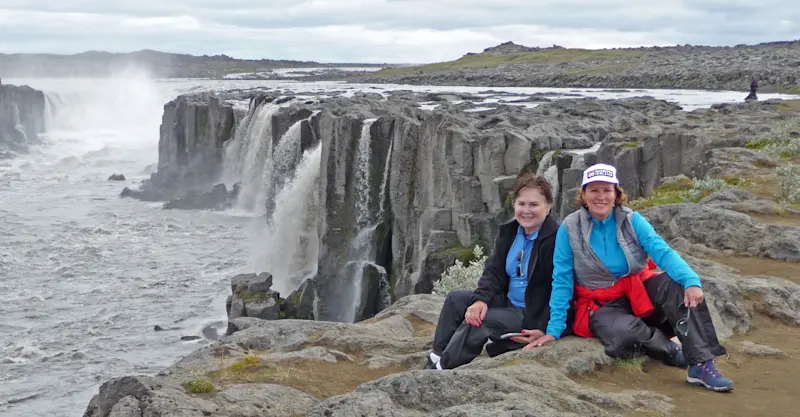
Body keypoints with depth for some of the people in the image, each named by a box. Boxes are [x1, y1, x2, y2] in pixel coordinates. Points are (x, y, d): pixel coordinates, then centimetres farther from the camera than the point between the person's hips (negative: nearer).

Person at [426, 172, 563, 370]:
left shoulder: (556, 239, -21)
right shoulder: (509, 231, 4)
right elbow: (494, 271, 3)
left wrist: (544, 329, -27)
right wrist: (481, 299, -16)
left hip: (533, 317, -9)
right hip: (509, 303, 9)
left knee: (477, 322, -25)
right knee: (456, 299, 5)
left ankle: (443, 369, -10)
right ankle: (437, 358, 5)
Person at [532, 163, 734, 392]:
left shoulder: (631, 220, -4)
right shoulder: (570, 228, -8)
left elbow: (662, 252, -17)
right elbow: (562, 280, -5)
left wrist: (691, 280, -35)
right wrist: (554, 329, -10)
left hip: (640, 294, 2)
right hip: (602, 306, -2)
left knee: (678, 286, -27)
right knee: (624, 333, -36)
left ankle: (702, 365, -26)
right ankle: (670, 350, -5)